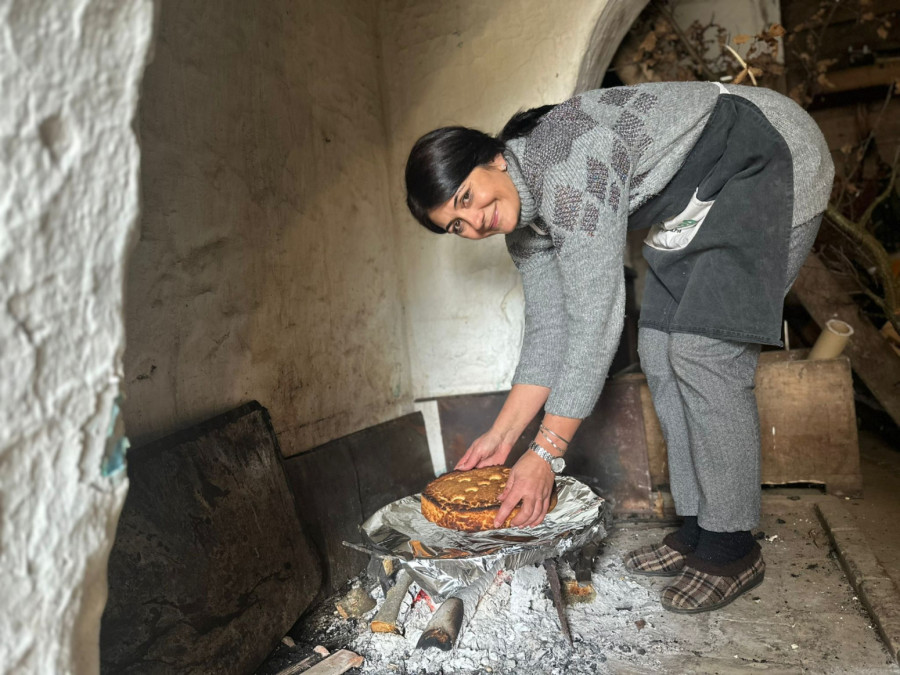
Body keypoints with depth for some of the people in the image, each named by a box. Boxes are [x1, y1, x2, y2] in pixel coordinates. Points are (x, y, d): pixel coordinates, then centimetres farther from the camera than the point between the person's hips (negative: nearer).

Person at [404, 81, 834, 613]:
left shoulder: (568, 171, -32)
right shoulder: (523, 218, -4)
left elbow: (595, 321, -33)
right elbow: (550, 329, -1)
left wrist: (547, 451, -29)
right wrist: (502, 436, -2)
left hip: (771, 156, -8)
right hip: (697, 201, 9)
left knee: (704, 351, -17)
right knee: (661, 351, 1)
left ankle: (732, 547, -3)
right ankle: (697, 528, 12)